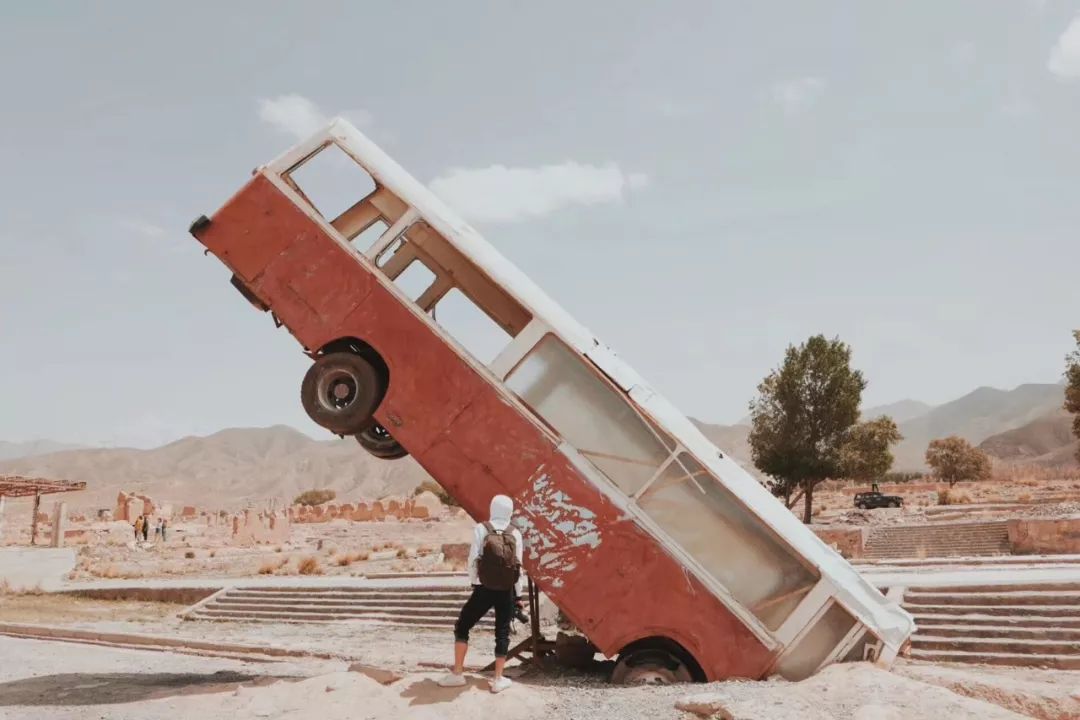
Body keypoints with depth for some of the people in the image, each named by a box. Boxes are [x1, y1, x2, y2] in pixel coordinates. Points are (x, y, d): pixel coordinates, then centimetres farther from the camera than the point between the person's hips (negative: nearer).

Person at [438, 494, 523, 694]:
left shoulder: (481, 529, -5)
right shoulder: (515, 534, 2)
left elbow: (473, 558, -8)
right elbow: (518, 566, 2)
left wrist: (473, 582, 6)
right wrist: (517, 594, 9)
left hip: (484, 589, -2)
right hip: (507, 591, 2)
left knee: (462, 626, 11)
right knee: (502, 632, 10)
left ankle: (457, 673, 10)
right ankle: (498, 679, 11)